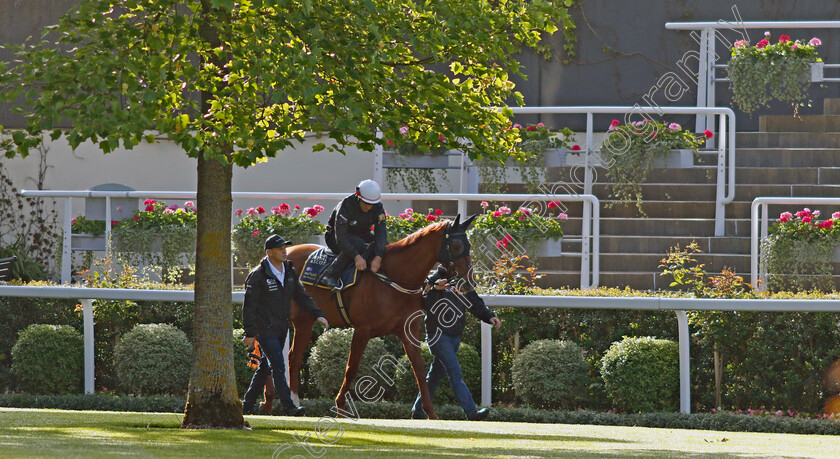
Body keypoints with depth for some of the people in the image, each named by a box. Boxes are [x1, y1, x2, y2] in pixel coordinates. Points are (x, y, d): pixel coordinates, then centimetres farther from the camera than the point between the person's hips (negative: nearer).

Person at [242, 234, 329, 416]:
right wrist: (250, 334, -14)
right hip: (265, 329, -7)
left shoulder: (290, 272, 10)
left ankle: (248, 404, 21)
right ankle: (288, 406, -19)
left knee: (266, 367, 11)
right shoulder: (257, 276, -11)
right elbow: (249, 307, -10)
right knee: (278, 367, -14)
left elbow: (302, 297, 15)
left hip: (281, 329, 7)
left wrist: (318, 314, 1)